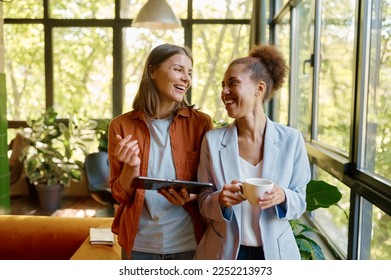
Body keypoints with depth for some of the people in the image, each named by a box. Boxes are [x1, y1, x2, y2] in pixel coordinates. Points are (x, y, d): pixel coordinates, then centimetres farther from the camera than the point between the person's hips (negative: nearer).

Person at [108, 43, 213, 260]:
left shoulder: (201, 123, -7)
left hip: (188, 242, 0)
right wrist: (131, 166, -20)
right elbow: (120, 195, -2)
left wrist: (191, 196, -20)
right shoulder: (121, 126, -4)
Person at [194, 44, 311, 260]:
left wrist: (283, 197, -22)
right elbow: (204, 204, -3)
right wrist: (220, 200, -23)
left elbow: (300, 201, -2)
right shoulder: (212, 140, -9)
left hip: (274, 251, 0)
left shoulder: (291, 139, -9)